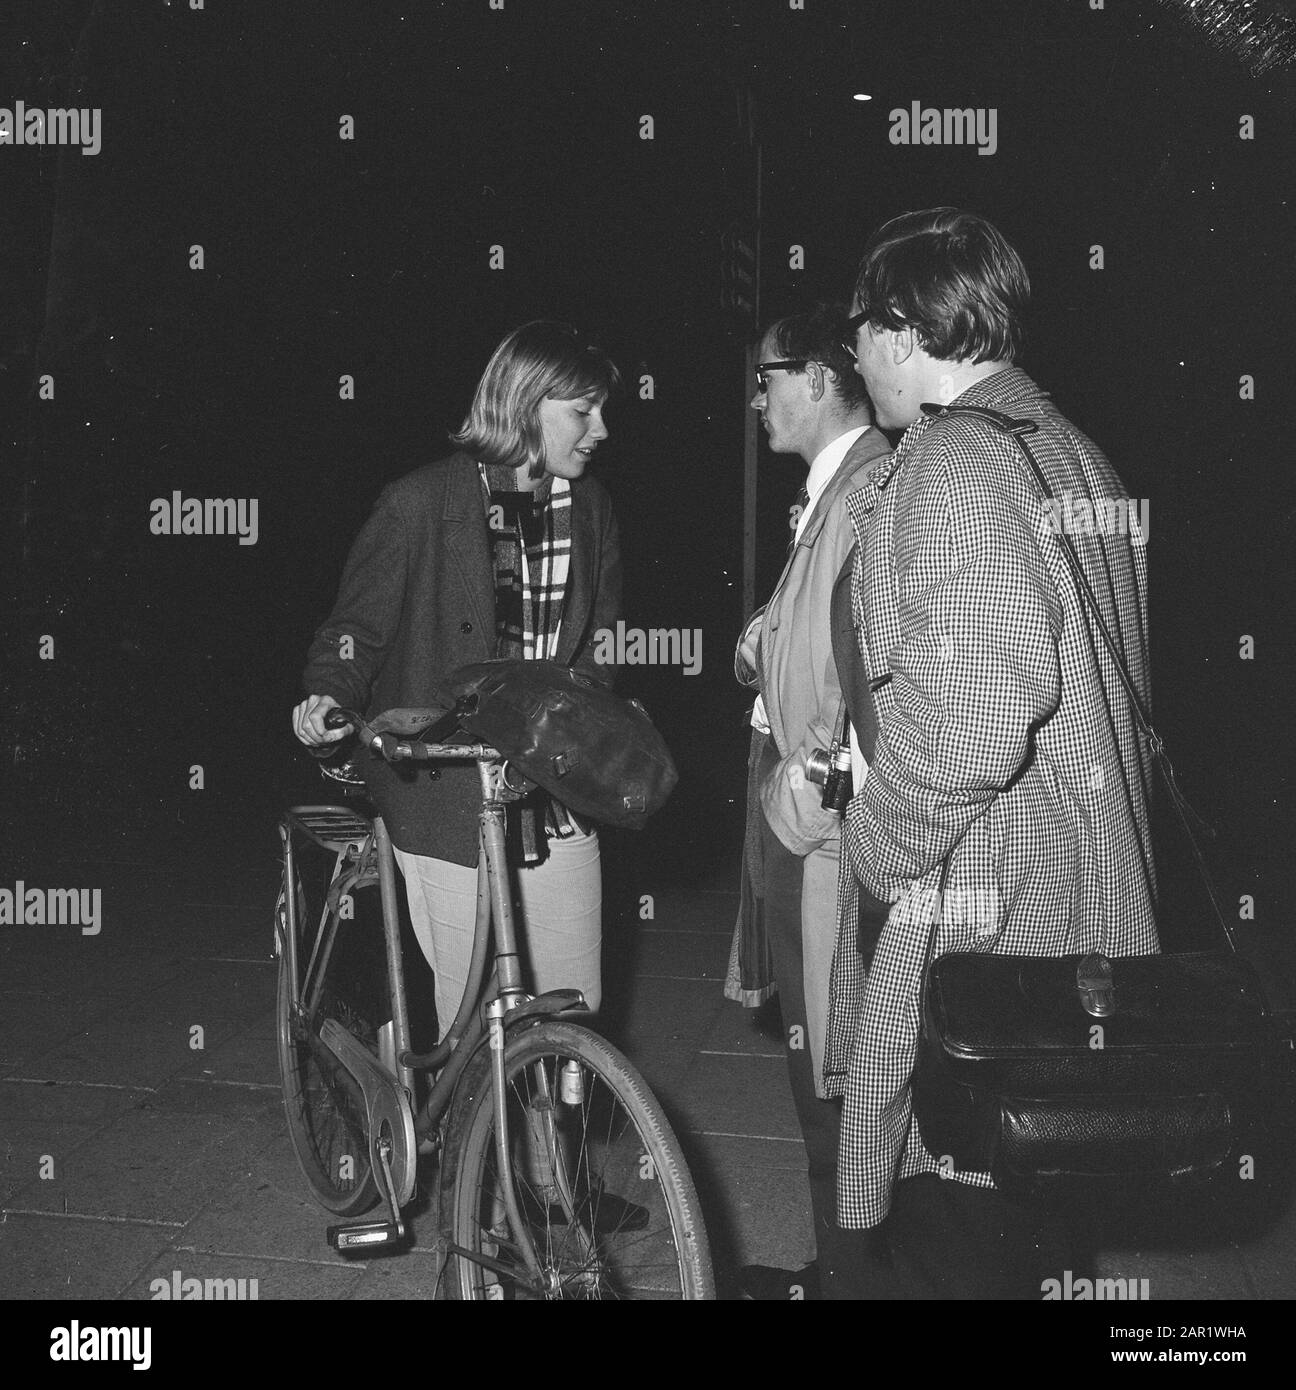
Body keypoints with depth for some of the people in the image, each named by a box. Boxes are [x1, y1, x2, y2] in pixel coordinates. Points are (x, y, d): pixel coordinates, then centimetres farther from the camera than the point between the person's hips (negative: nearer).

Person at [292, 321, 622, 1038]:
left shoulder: (589, 507, 8)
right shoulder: (420, 503, -8)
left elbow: (596, 645, 11)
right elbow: (357, 625, -2)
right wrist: (329, 699, -22)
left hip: (557, 801, 5)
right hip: (449, 800, -5)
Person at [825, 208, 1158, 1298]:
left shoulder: (953, 462, -15)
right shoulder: (1070, 448, 15)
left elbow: (977, 698, -28)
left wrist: (880, 846, -13)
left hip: (977, 915, -10)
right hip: (1089, 915, 10)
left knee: (938, 1252, 0)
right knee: (1027, 1235, 21)